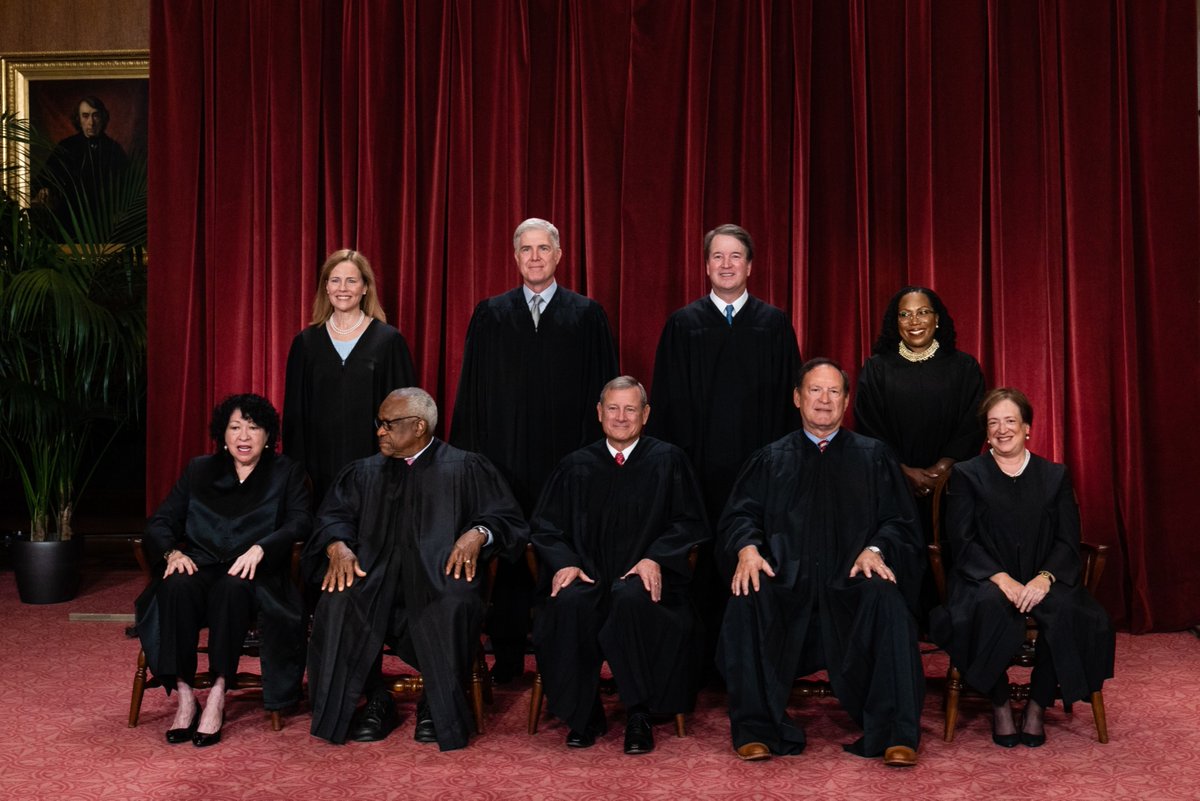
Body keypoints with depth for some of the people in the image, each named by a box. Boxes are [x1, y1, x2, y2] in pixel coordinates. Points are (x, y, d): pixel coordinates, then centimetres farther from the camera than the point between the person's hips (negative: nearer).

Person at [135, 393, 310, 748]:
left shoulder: (286, 473, 12)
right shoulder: (198, 470, 18)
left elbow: (300, 524, -6)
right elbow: (159, 522, 11)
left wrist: (259, 549, -24)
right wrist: (172, 551, -12)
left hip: (254, 577, -2)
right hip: (200, 568, 2)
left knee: (232, 588, -37)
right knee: (176, 587, -33)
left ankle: (218, 696, -32)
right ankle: (184, 696, -29)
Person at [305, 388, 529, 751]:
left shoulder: (465, 468, 11)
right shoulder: (364, 472, 22)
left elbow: (507, 518, 4)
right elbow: (333, 517, 11)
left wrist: (478, 533, -17)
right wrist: (338, 545, -12)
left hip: (441, 571, -3)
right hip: (375, 571, 3)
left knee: (454, 602, -37)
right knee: (338, 600, -30)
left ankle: (437, 706, -14)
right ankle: (376, 702, -11)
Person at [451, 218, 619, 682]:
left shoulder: (587, 315, 6)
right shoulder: (490, 315, 9)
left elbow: (601, 388, 4)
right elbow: (472, 391, 9)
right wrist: (470, 453, 2)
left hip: (566, 459, -1)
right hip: (505, 455, 1)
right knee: (507, 556, 4)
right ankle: (508, 656, 15)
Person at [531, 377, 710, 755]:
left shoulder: (668, 461, 9)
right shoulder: (576, 467, 14)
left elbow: (689, 523, 4)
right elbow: (545, 526, 12)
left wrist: (655, 558, -13)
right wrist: (564, 563, -8)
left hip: (644, 580, -2)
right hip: (587, 578, 2)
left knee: (631, 598, -37)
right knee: (568, 603, -33)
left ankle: (639, 716, -22)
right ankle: (584, 715, -14)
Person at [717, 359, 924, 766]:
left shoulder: (873, 456, 17)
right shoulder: (771, 459, 19)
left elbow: (898, 521, 9)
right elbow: (740, 515, 9)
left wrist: (876, 549, -13)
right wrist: (747, 548, -14)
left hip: (851, 583, 0)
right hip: (787, 582, 1)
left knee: (886, 599, -33)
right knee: (747, 600, -31)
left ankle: (895, 734, -27)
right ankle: (756, 729, -21)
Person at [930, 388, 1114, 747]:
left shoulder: (1055, 476, 15)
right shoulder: (967, 475, 9)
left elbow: (1068, 541, 5)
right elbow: (962, 540, -1)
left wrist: (1045, 577, -16)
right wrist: (1000, 578, -17)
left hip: (1040, 581, 2)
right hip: (984, 579, -2)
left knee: (1066, 609, -32)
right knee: (989, 606, -37)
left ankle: (1038, 706, -14)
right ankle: (1000, 706, -18)